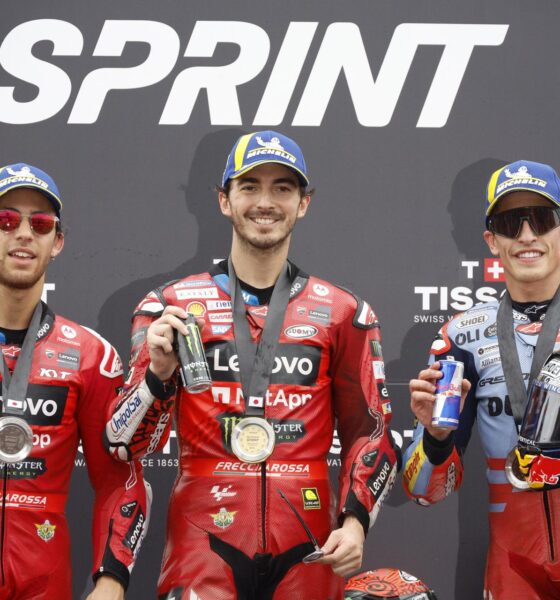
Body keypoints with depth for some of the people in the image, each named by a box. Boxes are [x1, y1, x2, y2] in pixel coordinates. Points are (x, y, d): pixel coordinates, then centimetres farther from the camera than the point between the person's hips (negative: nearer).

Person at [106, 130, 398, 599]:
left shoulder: (344, 313, 7)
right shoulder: (170, 306, 4)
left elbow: (369, 434, 11)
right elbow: (127, 446, 2)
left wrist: (355, 522, -3)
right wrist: (158, 371, -14)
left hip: (307, 552, 1)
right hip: (203, 546, -1)